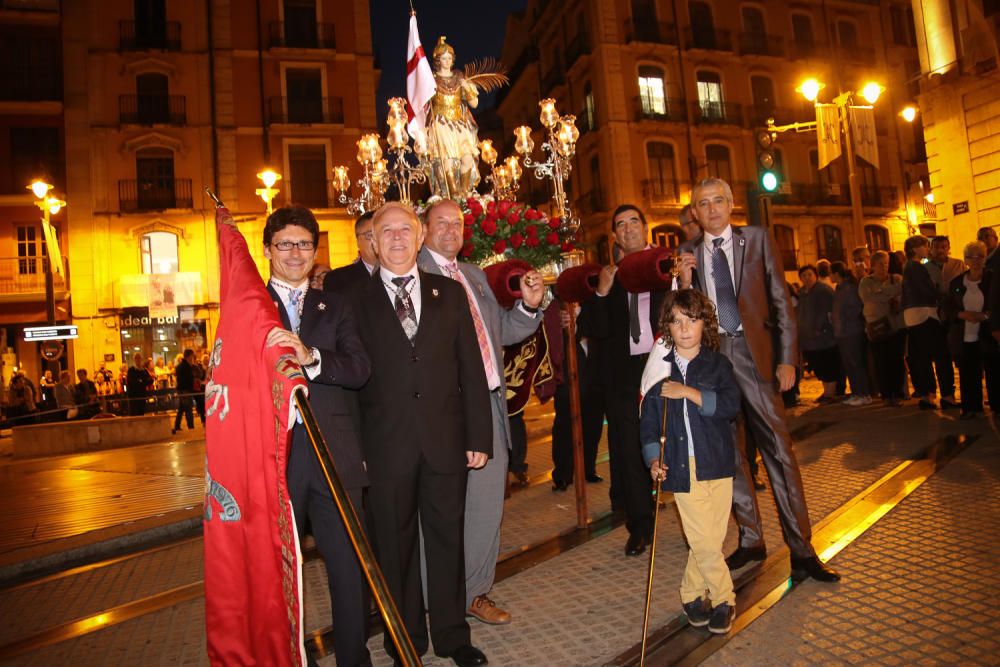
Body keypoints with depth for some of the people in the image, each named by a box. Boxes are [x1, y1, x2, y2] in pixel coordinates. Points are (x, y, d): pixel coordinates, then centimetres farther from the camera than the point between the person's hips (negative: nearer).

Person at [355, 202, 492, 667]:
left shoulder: (450, 293, 8)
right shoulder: (356, 299, 2)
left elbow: (471, 369, 5)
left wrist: (480, 436, 1)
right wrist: (354, 449, -5)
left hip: (446, 441, 2)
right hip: (387, 447, -1)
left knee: (448, 539, 13)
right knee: (395, 547, 11)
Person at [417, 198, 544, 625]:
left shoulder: (475, 275, 17)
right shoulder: (415, 274, -8)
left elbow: (501, 331, 18)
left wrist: (528, 306, 3)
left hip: (489, 403, 7)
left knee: (487, 506, 16)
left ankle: (475, 592, 35)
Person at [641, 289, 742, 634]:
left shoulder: (717, 364, 2)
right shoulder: (660, 370, 5)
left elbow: (731, 405, -13)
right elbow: (648, 418, 7)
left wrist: (689, 392, -19)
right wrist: (653, 457, -4)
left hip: (717, 462, 0)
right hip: (681, 466, 0)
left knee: (711, 538, 4)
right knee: (704, 541, -2)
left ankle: (692, 593, 26)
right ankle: (723, 599, 21)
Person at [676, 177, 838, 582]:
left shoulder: (758, 240, 5)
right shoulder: (688, 255, 8)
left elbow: (780, 301, 2)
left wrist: (787, 359, -5)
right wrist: (685, 283, -11)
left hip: (753, 353, -2)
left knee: (777, 448, -4)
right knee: (727, 451, 9)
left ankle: (801, 549, 8)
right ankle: (751, 539, 24)